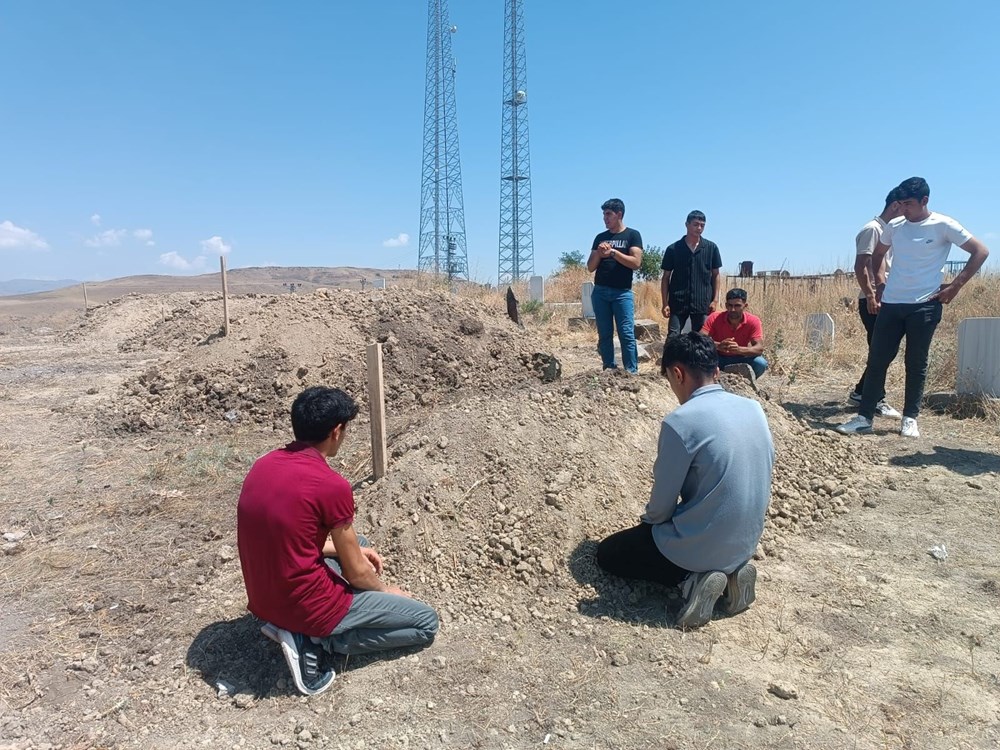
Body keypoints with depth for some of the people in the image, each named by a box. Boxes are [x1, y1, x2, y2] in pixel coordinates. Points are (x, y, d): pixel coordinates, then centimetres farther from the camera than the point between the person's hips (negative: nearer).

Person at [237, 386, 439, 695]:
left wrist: (353, 550, 16)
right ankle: (313, 638, -3)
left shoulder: (264, 465, 0)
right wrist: (387, 590, 10)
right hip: (307, 606, -8)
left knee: (358, 544, 31)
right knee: (426, 622, 5)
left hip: (263, 600, 8)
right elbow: (356, 573, -12)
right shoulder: (331, 485, -23)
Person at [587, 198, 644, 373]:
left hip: (622, 293, -4)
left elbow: (636, 263, -9)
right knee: (604, 334, 4)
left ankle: (632, 372, -6)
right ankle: (609, 369, 10)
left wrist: (613, 252, -12)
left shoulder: (632, 235, 3)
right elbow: (590, 267, 12)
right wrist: (599, 253, -7)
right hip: (600, 292, 4)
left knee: (627, 334, -8)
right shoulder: (600, 237, 14)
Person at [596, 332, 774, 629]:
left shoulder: (680, 422, -24)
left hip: (700, 547, -7)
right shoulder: (754, 408, -2)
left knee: (607, 553, 16)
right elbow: (762, 470, 12)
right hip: (747, 541, 7)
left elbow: (661, 505, -15)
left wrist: (648, 521, 10)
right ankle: (731, 570, 11)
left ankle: (694, 577, -3)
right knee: (654, 527, 35)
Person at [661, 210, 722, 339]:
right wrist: (665, 303, -2)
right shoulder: (673, 249, 1)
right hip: (677, 303, -1)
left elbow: (715, 275, 9)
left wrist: (715, 300, 1)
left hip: (702, 303, 1)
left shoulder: (711, 248, 4)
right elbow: (666, 278, 5)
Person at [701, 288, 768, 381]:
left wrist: (739, 349, -46)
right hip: (719, 359, 0)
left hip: (740, 359, 0)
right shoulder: (715, 318, -17)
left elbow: (759, 348, -25)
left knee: (761, 363, -30)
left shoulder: (753, 321, -15)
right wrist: (718, 345, -46)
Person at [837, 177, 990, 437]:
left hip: (924, 306, -3)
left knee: (916, 364, 3)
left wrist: (955, 286, -6)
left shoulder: (943, 225, -3)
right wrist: (874, 283, 12)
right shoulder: (894, 226, 8)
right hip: (890, 304, 4)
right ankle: (864, 417, 4)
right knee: (876, 360, 0)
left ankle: (910, 419, 13)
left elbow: (981, 251, -1)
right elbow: (877, 255, 24)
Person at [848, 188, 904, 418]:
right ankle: (877, 400, 3)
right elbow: (860, 267, -18)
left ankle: (860, 392, 22)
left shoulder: (889, 231, 18)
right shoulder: (872, 229, -10)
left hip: (885, 300, 9)